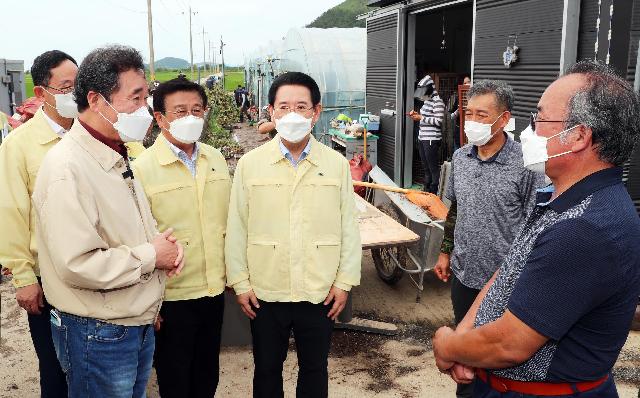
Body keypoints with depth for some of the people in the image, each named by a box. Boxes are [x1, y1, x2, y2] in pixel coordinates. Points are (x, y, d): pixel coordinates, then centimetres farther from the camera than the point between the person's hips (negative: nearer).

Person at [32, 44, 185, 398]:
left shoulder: (117, 157, 8)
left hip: (139, 325, 8)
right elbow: (77, 265, -29)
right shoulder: (67, 168, -22)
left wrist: (165, 245, -2)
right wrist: (151, 256, -18)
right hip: (97, 336, -8)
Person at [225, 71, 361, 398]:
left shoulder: (336, 164, -3)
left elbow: (349, 227, 0)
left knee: (315, 370, 18)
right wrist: (240, 283, -1)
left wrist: (345, 282, -1)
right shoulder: (250, 164, -5)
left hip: (320, 293, 1)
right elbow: (236, 229, -1)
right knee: (267, 370, 18)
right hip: (265, 293, 0)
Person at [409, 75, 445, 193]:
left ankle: (434, 194, 3)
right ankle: (426, 192, 24)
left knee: (434, 169, -2)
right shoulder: (427, 100, 15)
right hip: (422, 139, 9)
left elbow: (438, 121, -19)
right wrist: (417, 114, 9)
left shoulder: (438, 101, -12)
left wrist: (421, 117, -14)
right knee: (426, 168, 16)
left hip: (432, 140, -9)